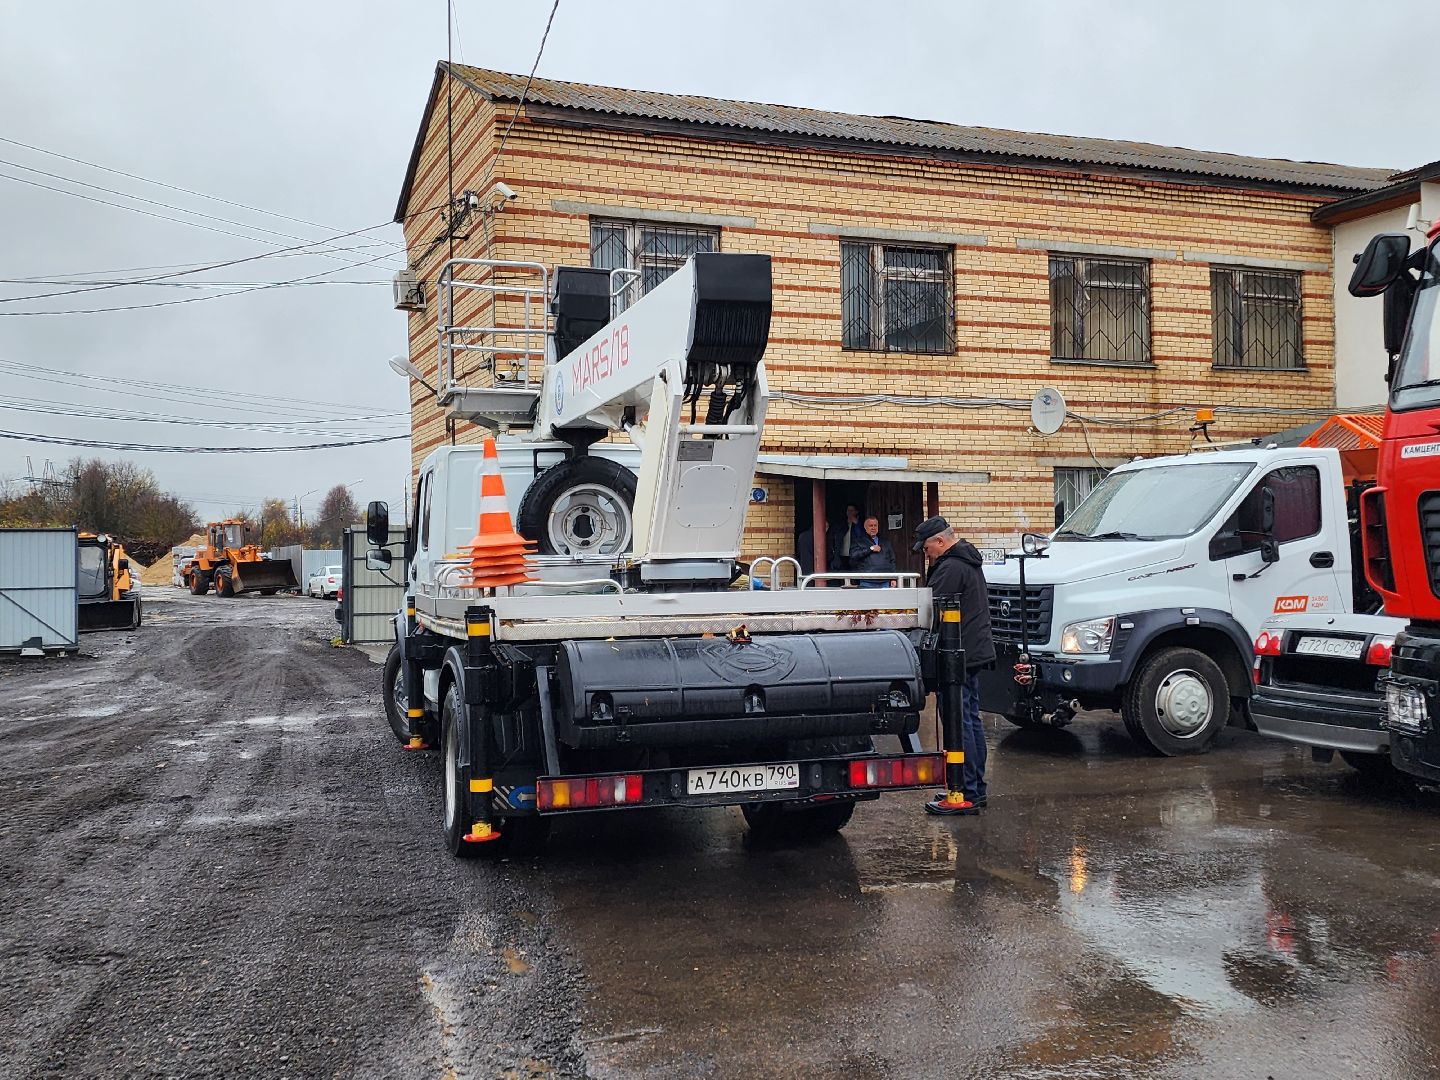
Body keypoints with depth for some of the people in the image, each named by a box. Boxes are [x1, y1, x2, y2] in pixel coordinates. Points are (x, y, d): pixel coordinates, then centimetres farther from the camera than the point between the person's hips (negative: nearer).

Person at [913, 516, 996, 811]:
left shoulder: (950, 568, -17)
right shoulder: (969, 562, 17)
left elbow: (933, 612, -19)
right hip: (975, 652, 11)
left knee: (960, 724, -6)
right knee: (972, 720, 15)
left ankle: (968, 792, -3)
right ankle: (977, 789, 22)